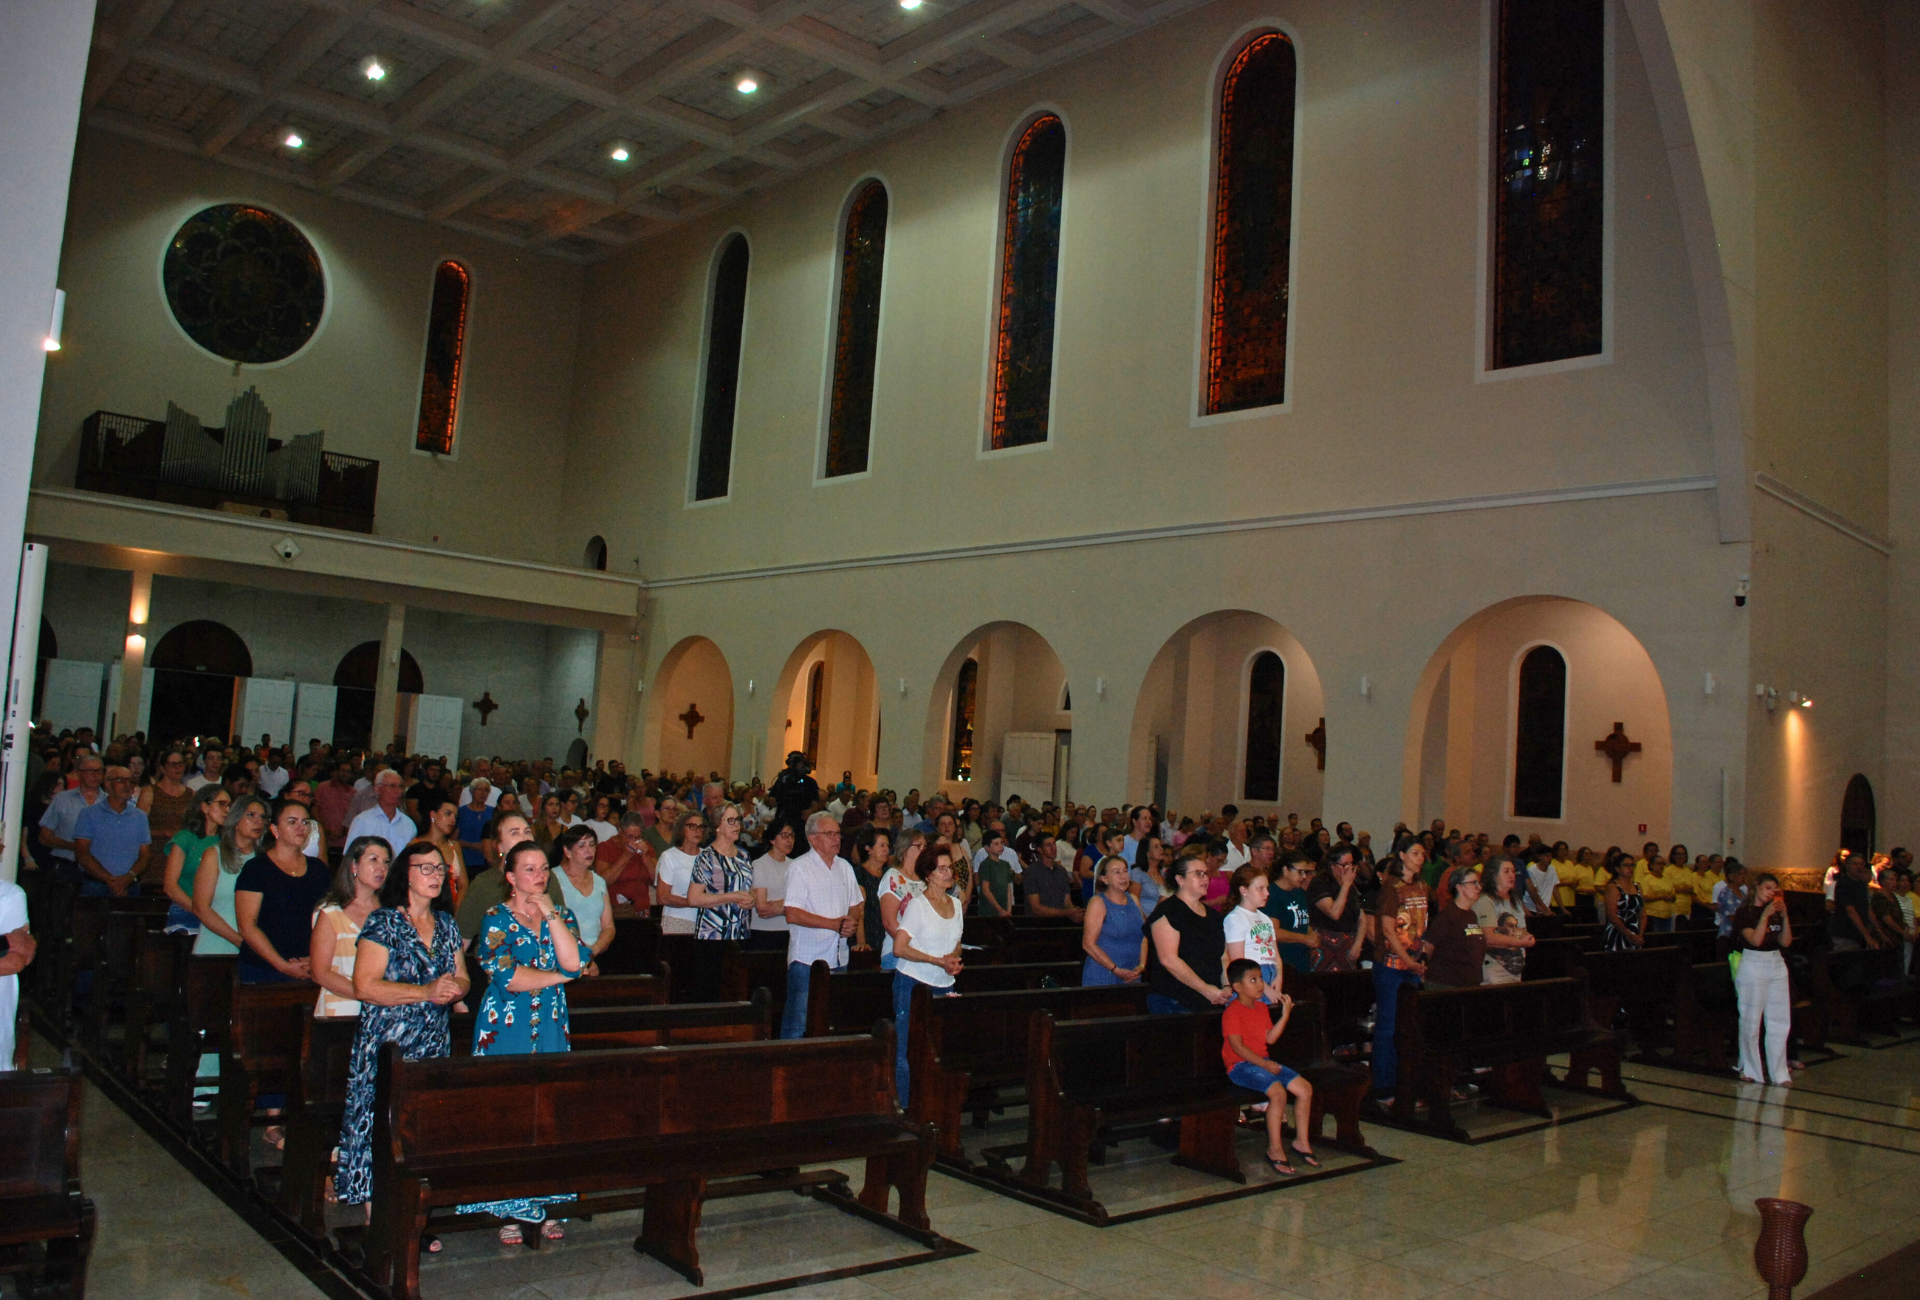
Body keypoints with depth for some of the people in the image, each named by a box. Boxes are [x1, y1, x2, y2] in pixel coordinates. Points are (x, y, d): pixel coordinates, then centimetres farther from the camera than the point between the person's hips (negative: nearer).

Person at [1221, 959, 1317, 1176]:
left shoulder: (1262, 1007, 15)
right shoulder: (1232, 1012, -13)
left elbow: (1270, 1038, 10)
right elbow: (1237, 1046, -19)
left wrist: (1285, 1014, 3)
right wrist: (1264, 1064, -21)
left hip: (1262, 1061, 9)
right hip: (1241, 1065, -9)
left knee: (1305, 1088, -2)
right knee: (1278, 1092, -30)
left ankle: (1302, 1141, 11)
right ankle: (1275, 1149, -19)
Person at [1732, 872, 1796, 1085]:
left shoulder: (1776, 912, 10)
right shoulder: (1745, 913, -5)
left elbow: (1786, 942, 0)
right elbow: (1755, 940, -17)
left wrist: (1784, 916, -9)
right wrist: (1765, 915, -21)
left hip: (1777, 966, 5)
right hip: (1752, 966, -5)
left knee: (1780, 1021, 4)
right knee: (1751, 1021, 0)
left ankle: (1779, 1073, 9)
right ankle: (1750, 1070, 12)